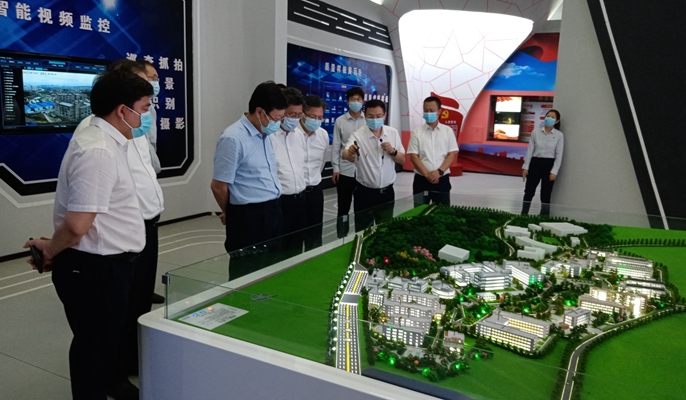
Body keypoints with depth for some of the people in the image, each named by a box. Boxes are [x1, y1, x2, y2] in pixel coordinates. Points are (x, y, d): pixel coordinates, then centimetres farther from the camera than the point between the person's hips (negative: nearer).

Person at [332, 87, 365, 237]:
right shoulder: (340, 121, 3)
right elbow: (336, 146, 3)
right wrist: (335, 168, -2)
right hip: (345, 171, 0)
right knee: (343, 207, 9)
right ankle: (341, 239, 20)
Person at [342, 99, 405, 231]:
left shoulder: (393, 133, 0)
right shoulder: (358, 135, -12)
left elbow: (402, 160, 5)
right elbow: (345, 155, -30)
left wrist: (392, 151, -16)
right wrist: (350, 153, -54)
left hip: (387, 192, 3)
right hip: (364, 193, -3)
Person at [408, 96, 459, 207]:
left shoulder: (448, 131, 4)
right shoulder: (417, 132, 2)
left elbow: (451, 155, 0)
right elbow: (413, 156, -3)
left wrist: (439, 171, -15)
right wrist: (427, 174, -14)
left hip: (442, 179, 1)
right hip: (421, 179, 0)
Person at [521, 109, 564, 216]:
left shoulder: (559, 135, -2)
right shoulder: (535, 132, 1)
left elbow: (559, 155, -3)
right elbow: (530, 150, 3)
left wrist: (554, 171, -9)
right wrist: (525, 167, -1)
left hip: (549, 164, -1)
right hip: (535, 163, 1)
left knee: (545, 194, 4)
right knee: (529, 191, 3)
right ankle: (523, 215, 12)